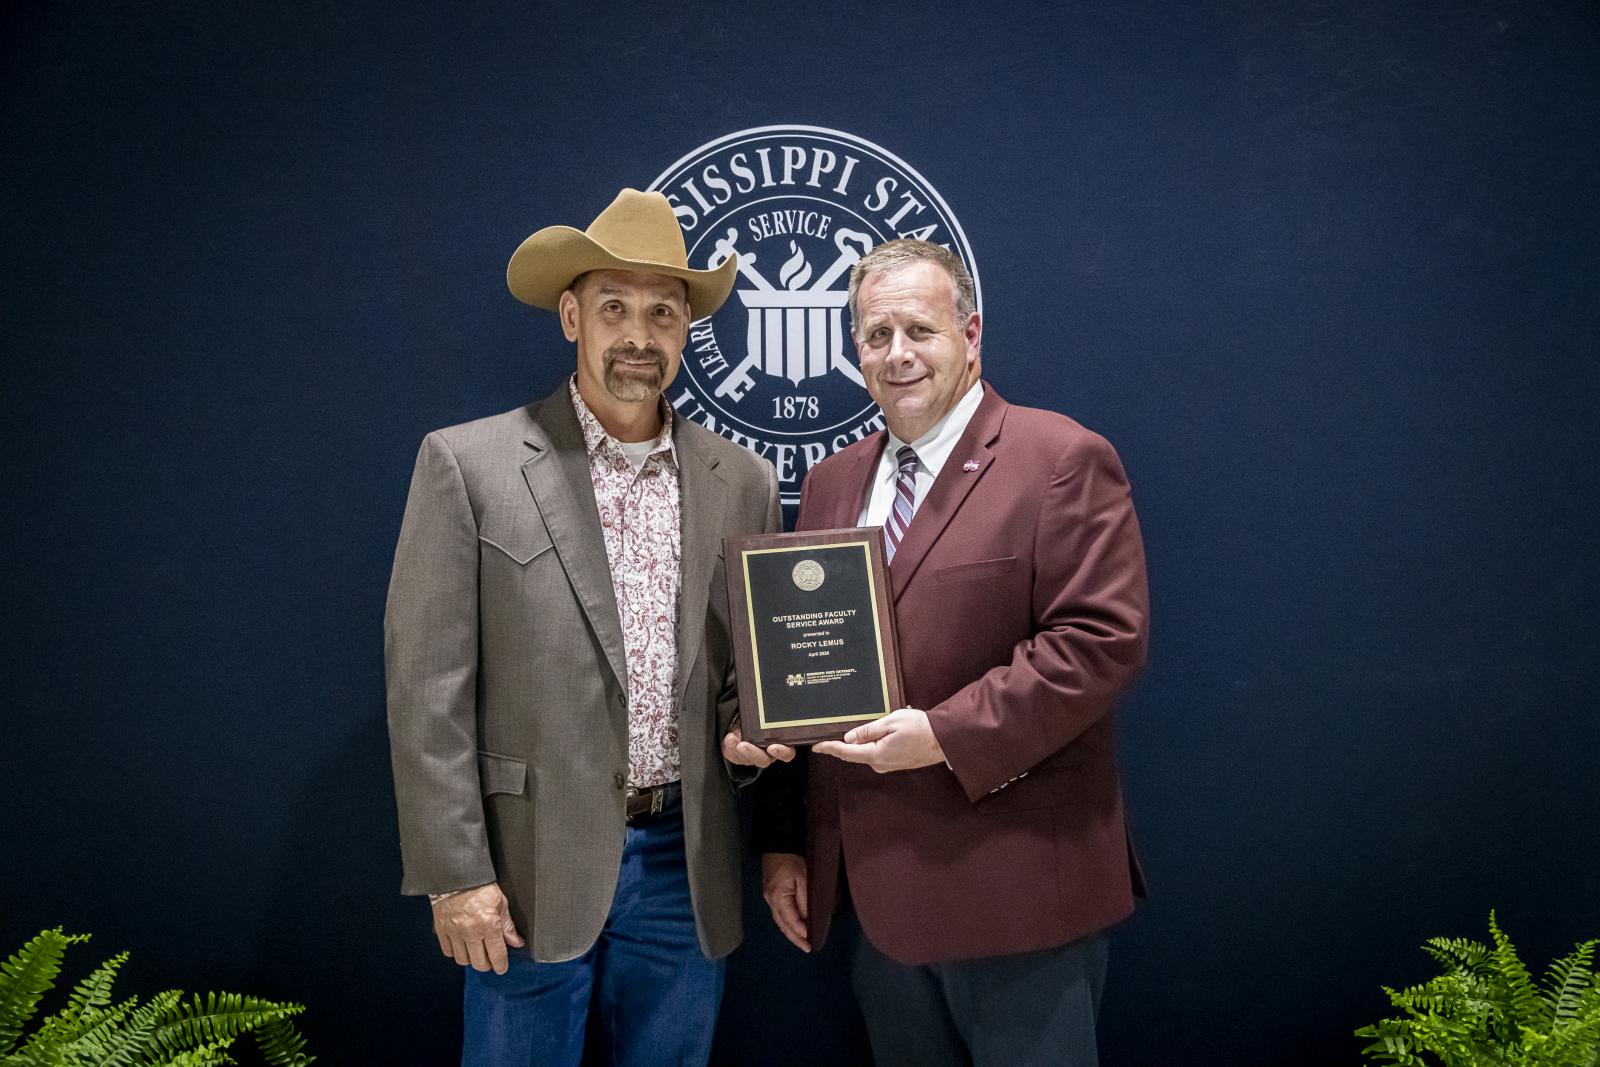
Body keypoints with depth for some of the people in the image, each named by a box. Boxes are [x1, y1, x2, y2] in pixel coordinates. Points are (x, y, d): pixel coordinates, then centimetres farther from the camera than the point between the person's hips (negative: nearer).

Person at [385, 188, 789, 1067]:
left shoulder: (742, 482, 5)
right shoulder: (467, 464, -6)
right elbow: (427, 687, -7)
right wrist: (456, 873, -10)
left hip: (684, 863, 4)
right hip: (533, 865, -3)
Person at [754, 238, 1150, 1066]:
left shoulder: (1063, 460, -8)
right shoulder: (831, 483, 11)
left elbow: (1103, 639, -16)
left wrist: (947, 735, -21)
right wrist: (783, 840, 9)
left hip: (1016, 890, -6)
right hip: (878, 892, 6)